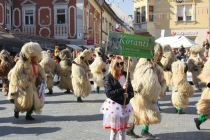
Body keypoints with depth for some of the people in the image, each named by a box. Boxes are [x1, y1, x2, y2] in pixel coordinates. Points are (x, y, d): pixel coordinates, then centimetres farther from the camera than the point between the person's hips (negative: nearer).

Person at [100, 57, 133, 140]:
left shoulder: (125, 75, 4)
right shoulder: (109, 77, -10)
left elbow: (131, 91, 8)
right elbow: (108, 93, -17)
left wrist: (128, 95, -13)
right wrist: (122, 89, -21)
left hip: (125, 105, 5)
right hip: (114, 105, -5)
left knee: (123, 130, 15)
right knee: (114, 130, 5)